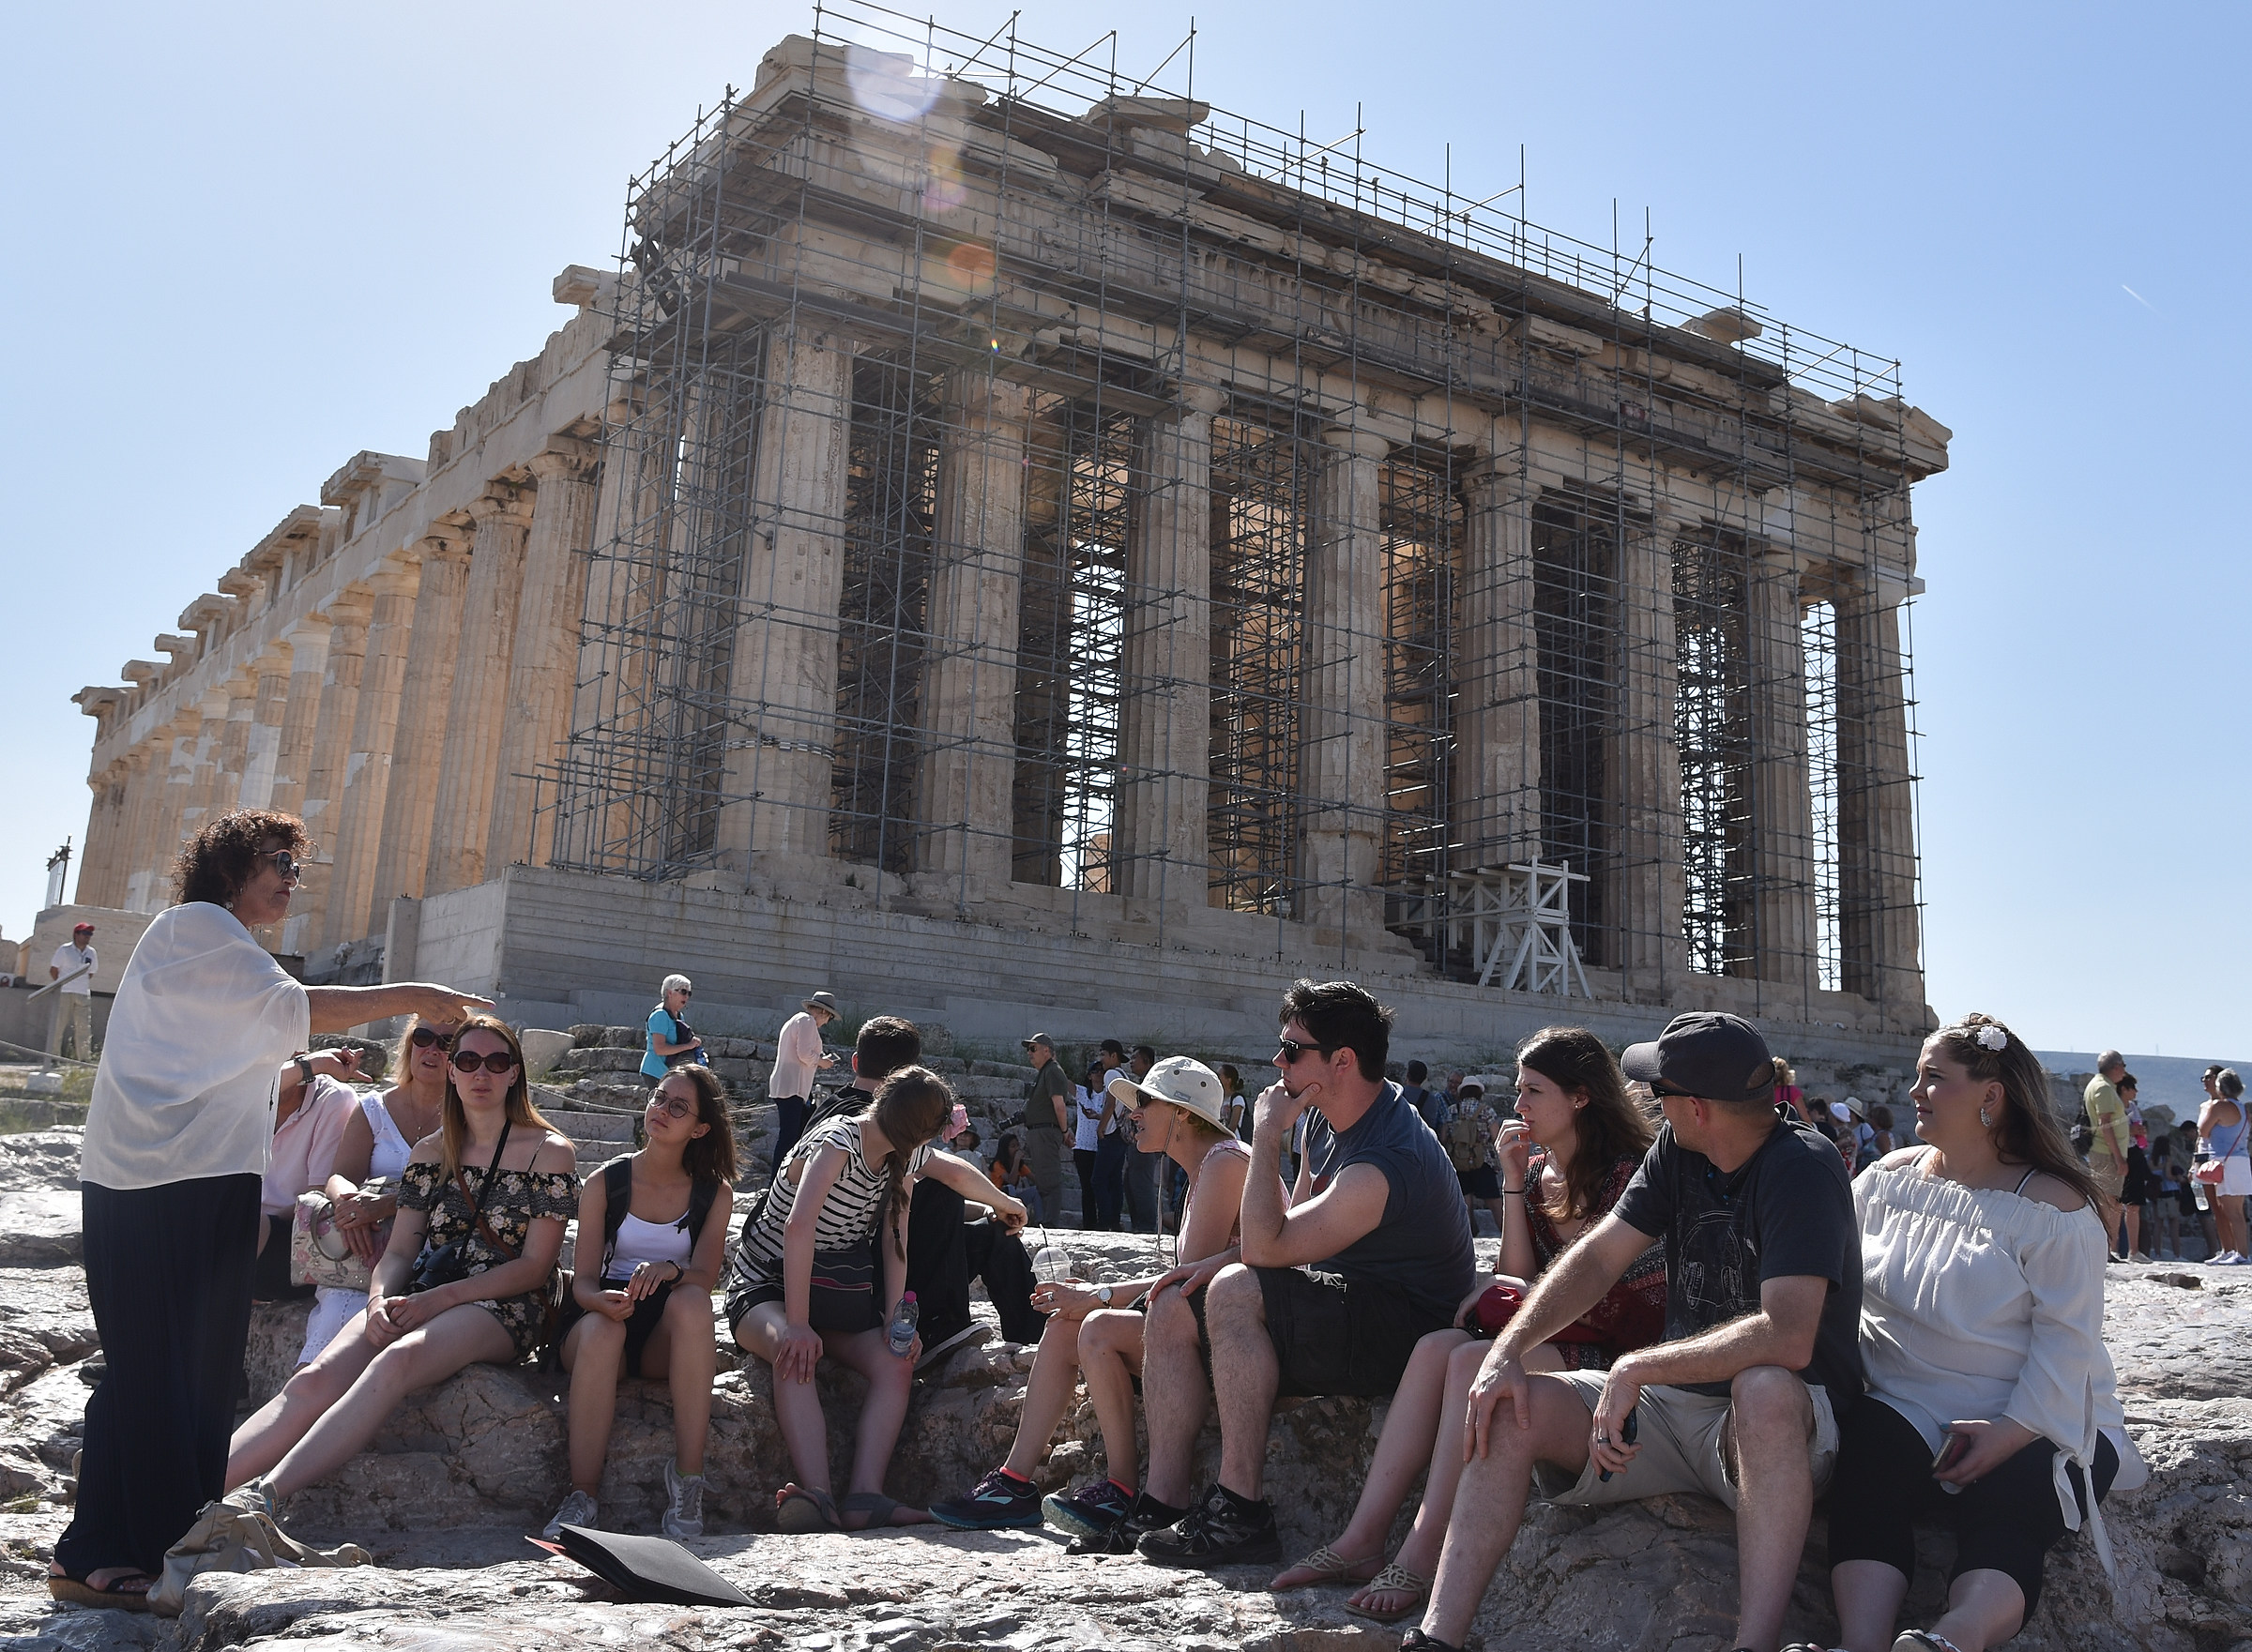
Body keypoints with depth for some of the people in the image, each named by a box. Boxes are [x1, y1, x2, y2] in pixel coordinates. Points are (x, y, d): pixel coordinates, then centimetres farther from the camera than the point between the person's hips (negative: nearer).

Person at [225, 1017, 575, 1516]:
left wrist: (441, 1298, -14)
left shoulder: (549, 1152, 3)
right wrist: (380, 1299, -11)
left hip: (502, 1307, -5)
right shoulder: (430, 1153, 18)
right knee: (315, 1378, -25)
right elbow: (399, 1250, 12)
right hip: (420, 1299, 5)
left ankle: (264, 1494, -50)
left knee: (397, 1359, -37)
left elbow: (535, 1266, -3)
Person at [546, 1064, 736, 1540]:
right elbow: (583, 1277, -3)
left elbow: (705, 1277, -8)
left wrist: (670, 1270, -32)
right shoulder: (604, 1183, 3)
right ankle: (583, 1497, -34)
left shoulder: (714, 1193, 3)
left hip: (668, 1338, 0)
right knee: (601, 1326, -37)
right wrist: (599, 1299, -29)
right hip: (602, 1317, 0)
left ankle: (687, 1481, -33)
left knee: (691, 1301, -35)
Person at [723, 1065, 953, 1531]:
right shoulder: (838, 1140, -23)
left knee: (897, 1364, -22)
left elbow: (894, 1237, 4)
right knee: (796, 1351, -40)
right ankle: (818, 1497, -50)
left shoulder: (905, 1156, 3)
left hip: (836, 1296, 7)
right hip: (765, 1288, -7)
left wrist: (894, 1317, -10)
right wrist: (797, 1324, -40)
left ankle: (865, 1496, -35)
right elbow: (798, 1227, -36)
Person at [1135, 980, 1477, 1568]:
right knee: (1171, 1312, 3)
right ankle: (1163, 1500, -4)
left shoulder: (1387, 1161, -28)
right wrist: (1226, 1265, -2)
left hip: (1403, 1333, -10)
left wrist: (1265, 1139, -22)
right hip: (1343, 1308, 10)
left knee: (1235, 1294, -30)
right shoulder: (1324, 1118, 4)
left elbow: (1266, 1248, -29)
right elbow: (1294, 1228, 15)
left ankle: (1239, 1514, -26)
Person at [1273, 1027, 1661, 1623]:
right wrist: (1514, 1183, 0)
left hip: (1612, 1352, -7)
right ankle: (1361, 1540, -25)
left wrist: (1508, 1289, -5)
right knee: (1434, 1347, -19)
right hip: (1549, 1336, 7)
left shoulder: (1627, 1173, -9)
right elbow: (1520, 1277, 6)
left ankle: (1420, 1561, -29)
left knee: (1472, 1361, -29)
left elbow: (1618, 1297, -12)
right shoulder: (1535, 1171, 13)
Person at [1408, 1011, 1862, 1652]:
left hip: (1775, 1423, -6)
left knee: (1764, 1387, -40)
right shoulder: (1677, 1150, 4)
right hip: (1673, 1396, 7)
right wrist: (1507, 1350, -14)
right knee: (1508, 1407, -13)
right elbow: (1598, 1256, 1)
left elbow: (1786, 1336, -31)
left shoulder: (1804, 1168, -18)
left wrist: (1636, 1370, -27)